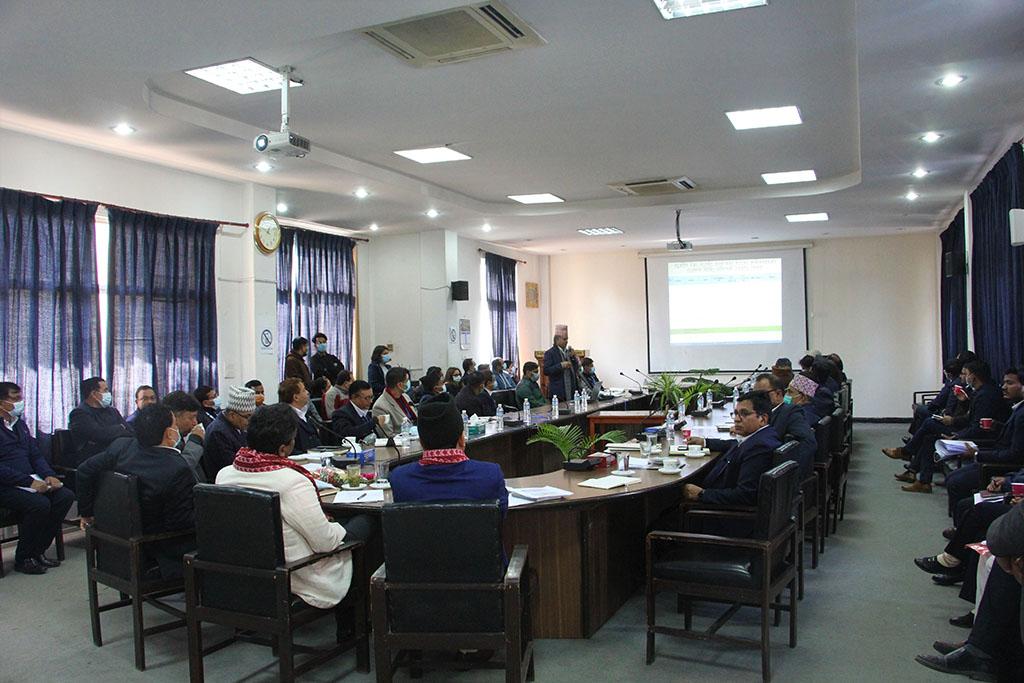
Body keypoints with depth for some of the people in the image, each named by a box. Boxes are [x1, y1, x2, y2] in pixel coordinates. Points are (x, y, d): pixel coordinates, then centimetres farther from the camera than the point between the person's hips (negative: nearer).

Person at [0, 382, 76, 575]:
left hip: (29, 481, 8)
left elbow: (35, 454, 18)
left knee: (65, 496, -13)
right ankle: (23, 559, -9)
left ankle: (38, 551, -2)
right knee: (40, 504, -30)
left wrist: (49, 475, 0)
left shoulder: (20, 424, 17)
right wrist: (30, 481, -23)